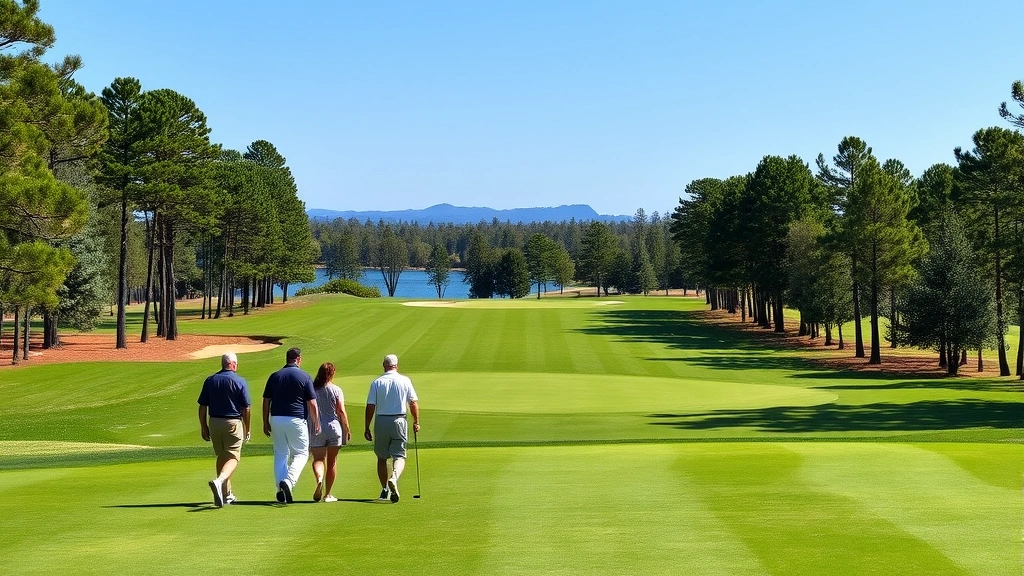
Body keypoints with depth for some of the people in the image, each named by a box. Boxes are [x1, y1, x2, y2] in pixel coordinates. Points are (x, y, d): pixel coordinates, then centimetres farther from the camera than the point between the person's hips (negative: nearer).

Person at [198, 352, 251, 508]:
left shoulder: (210, 381, 4)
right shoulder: (240, 382, -6)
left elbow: (202, 406, 4)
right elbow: (246, 408, -5)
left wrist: (203, 426, 13)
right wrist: (247, 429, 5)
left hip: (214, 423, 4)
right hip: (233, 423, -4)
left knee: (221, 457, 17)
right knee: (233, 457, -1)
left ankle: (226, 494, 22)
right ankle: (219, 481, -29)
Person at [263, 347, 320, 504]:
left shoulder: (274, 376, 7)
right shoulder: (304, 377, -3)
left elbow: (266, 401, 8)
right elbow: (312, 403, -4)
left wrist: (265, 423, 16)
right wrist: (317, 424, 5)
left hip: (276, 419, 4)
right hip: (296, 420, -4)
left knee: (280, 454, 12)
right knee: (301, 453, 7)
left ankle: (280, 490, 10)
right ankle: (289, 481, -15)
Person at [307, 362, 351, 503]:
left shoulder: (311, 389, 2)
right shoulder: (336, 390, -3)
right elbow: (341, 412, -7)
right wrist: (347, 430, 0)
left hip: (316, 430, 0)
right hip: (334, 428, 0)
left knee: (318, 459, 3)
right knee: (332, 461, 10)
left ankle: (319, 479, -29)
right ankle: (327, 494, 13)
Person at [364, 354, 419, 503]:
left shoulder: (377, 383, 0)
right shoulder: (405, 381, 0)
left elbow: (370, 407, -2)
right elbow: (413, 403, 0)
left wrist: (367, 428, 4)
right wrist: (416, 422, 12)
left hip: (381, 422, 1)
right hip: (399, 421, -1)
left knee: (382, 457, 14)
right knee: (399, 455, 0)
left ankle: (384, 489, 17)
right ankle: (394, 477, -30)